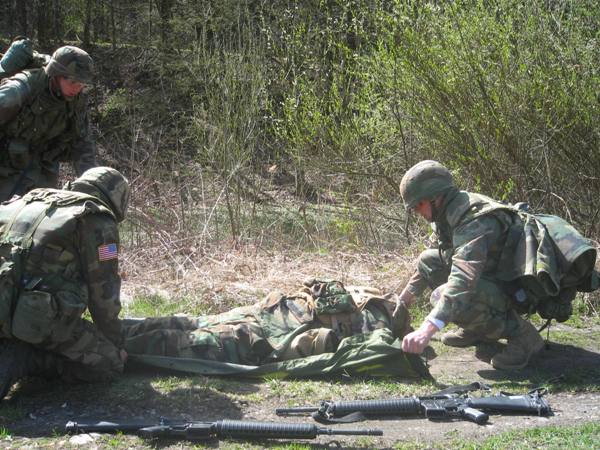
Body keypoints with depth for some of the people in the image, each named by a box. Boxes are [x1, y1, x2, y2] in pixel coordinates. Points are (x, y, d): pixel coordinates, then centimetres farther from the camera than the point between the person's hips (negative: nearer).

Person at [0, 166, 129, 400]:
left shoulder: (29, 200, 25)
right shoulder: (97, 220, 3)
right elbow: (104, 293, 3)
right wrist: (115, 346, 18)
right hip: (40, 317, -7)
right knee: (108, 364, 4)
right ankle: (20, 361, -9)